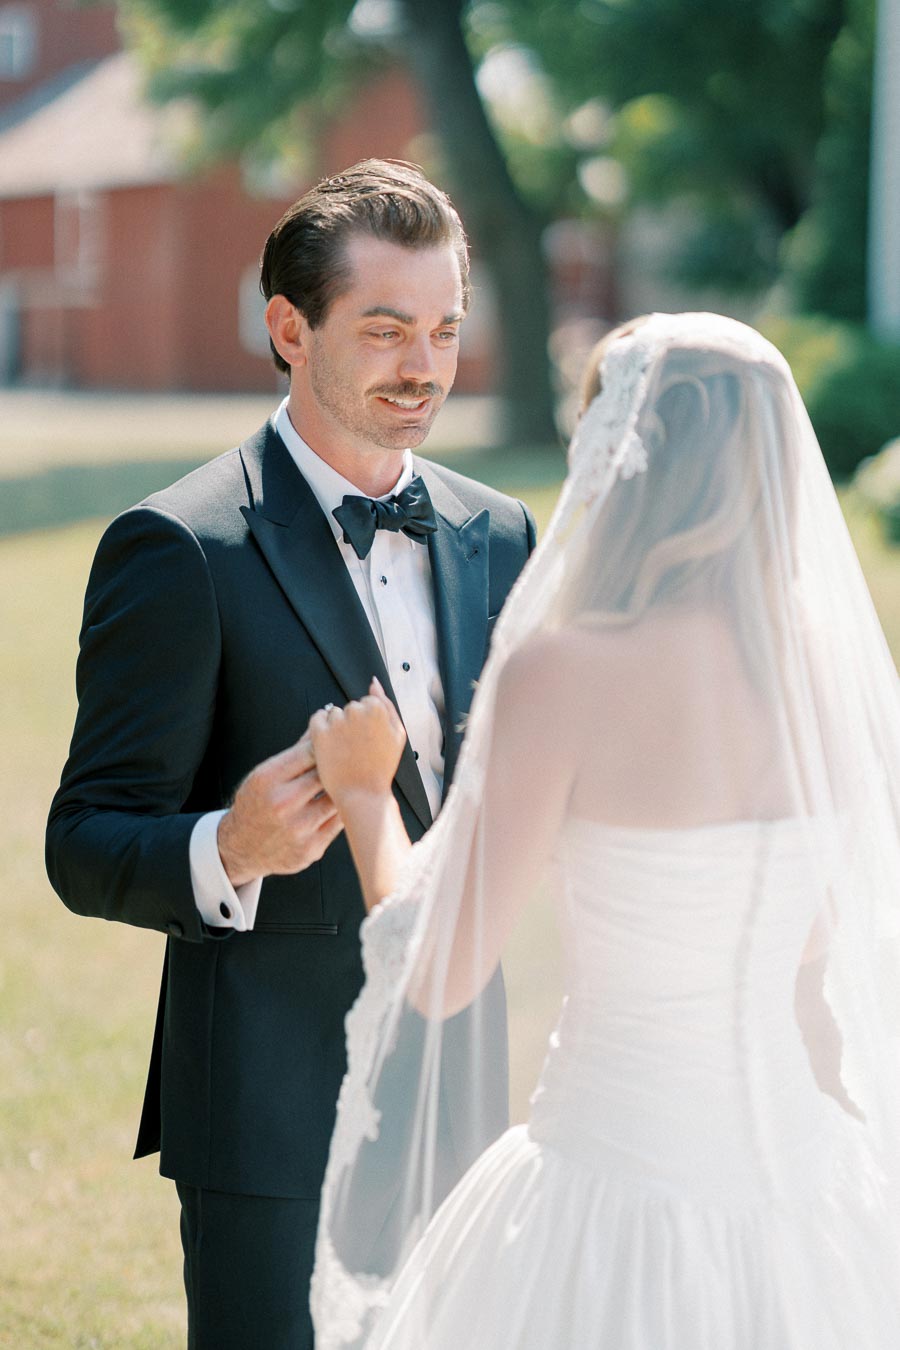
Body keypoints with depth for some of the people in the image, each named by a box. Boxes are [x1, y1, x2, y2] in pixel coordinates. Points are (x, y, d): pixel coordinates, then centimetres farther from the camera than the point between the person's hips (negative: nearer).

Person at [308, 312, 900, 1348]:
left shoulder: (562, 674, -17)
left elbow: (439, 978, -12)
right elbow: (813, 944, 9)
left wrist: (366, 797, 2)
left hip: (619, 1182, -4)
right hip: (800, 1188, 5)